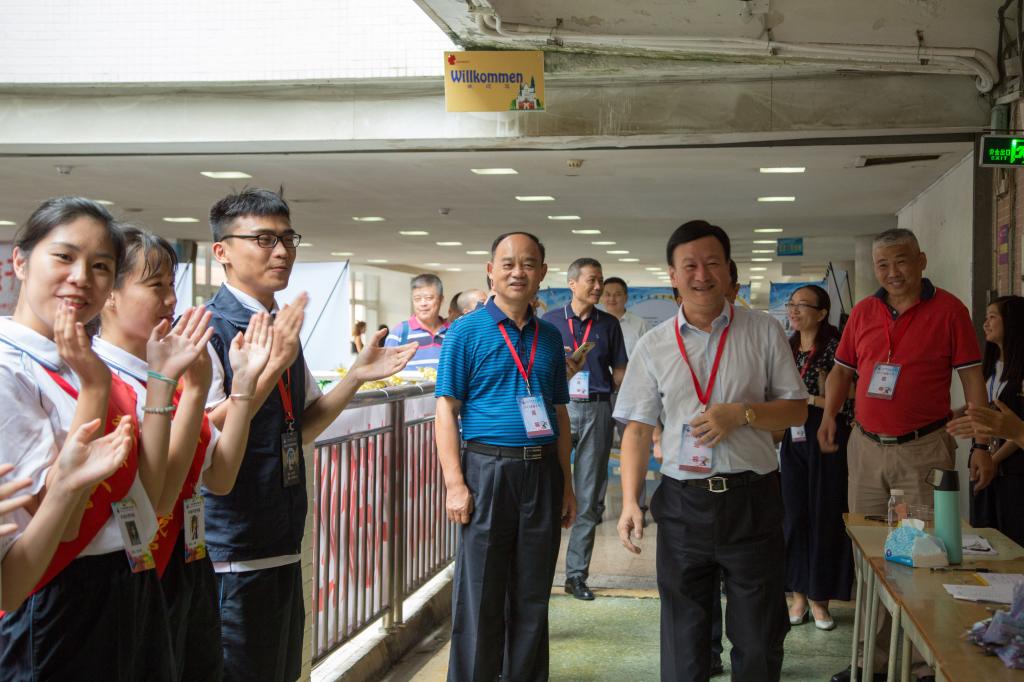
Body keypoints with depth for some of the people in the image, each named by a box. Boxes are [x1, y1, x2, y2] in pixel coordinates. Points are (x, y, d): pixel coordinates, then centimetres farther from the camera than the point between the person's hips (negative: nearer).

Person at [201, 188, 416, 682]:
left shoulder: (283, 328, 10)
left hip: (283, 546, 8)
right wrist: (271, 365, -28)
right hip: (232, 555, -8)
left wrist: (356, 376, 3)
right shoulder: (207, 330, -14)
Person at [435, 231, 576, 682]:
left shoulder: (550, 337, 12)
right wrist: (455, 484, -13)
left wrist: (566, 484, 12)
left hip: (543, 472, 4)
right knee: (480, 596, 2)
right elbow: (447, 411, -5)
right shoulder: (467, 331, -2)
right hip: (487, 470, -4)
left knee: (533, 594, 12)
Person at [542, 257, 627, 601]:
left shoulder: (609, 324, 11)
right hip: (559, 407, -2)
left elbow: (619, 374, 13)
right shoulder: (550, 321, 5)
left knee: (589, 499, 5)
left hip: (597, 410, 2)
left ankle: (577, 574, 12)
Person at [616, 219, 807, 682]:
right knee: (682, 638, 10)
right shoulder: (653, 346, 5)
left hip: (752, 500, -1)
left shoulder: (764, 332, 3)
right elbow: (637, 430, 5)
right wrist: (630, 501, -6)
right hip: (682, 501, 1)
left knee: (759, 639, 7)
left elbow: (797, 410, 4)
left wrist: (740, 414, -14)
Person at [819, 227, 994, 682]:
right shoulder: (863, 312, 7)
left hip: (924, 450, -4)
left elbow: (972, 379, -5)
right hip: (866, 448, 5)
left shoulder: (948, 309, -5)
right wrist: (830, 414, -2)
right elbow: (841, 370, 15)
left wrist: (981, 445, -10)